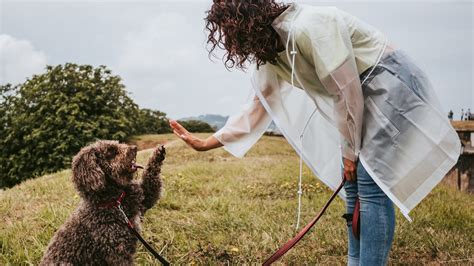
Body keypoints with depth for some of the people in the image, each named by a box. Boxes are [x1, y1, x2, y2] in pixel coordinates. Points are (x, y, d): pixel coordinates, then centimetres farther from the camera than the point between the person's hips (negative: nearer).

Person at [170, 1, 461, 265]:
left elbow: (347, 92, -23)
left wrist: (349, 150, -11)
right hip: (362, 97, 9)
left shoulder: (308, 28, -27)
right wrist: (205, 143, 8)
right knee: (352, 182, 8)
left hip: (391, 85, -9)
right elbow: (258, 107, 9)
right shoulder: (270, 55, 1)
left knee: (372, 184, -13)